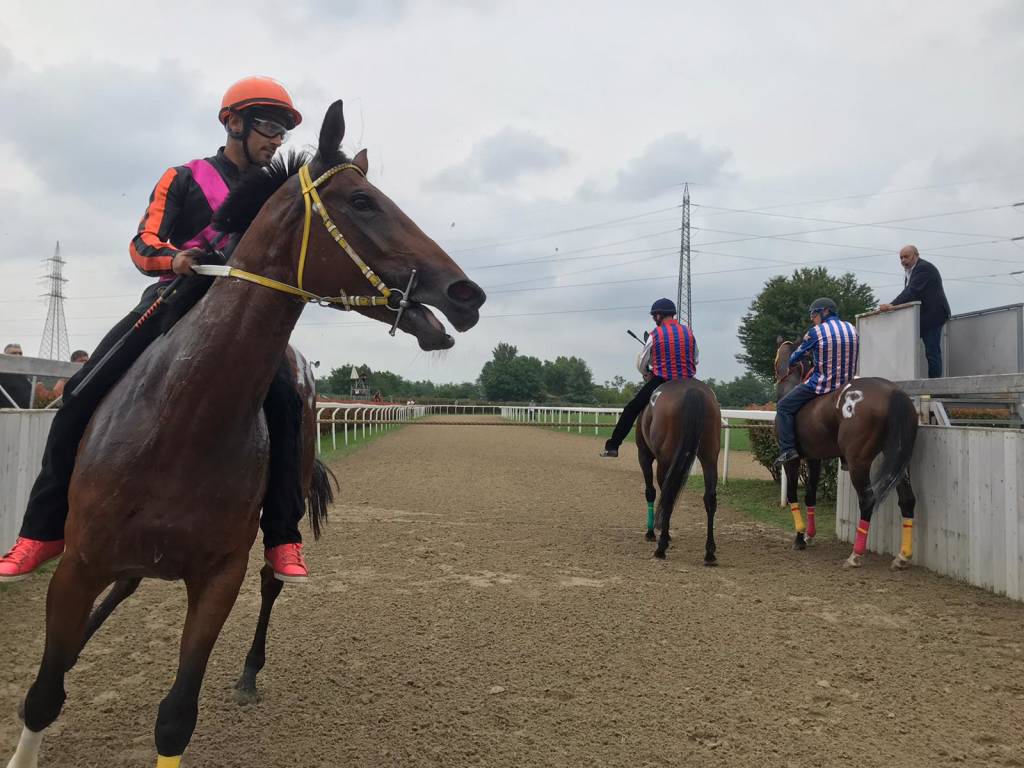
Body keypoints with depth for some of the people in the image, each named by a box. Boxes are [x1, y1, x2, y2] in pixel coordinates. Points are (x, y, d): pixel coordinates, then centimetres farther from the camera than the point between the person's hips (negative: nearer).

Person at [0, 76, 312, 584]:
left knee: (283, 399, -25)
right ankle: (43, 531, 0)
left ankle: (282, 539, -17)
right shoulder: (186, 179, 7)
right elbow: (143, 247, 0)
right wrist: (174, 257, -23)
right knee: (82, 396, -13)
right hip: (175, 302, -1)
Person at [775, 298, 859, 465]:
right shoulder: (852, 329, 7)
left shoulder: (816, 332, -7)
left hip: (821, 384, -6)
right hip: (845, 384, 6)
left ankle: (788, 449, -7)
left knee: (784, 407, 4)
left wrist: (790, 363, 29)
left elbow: (797, 355, 7)